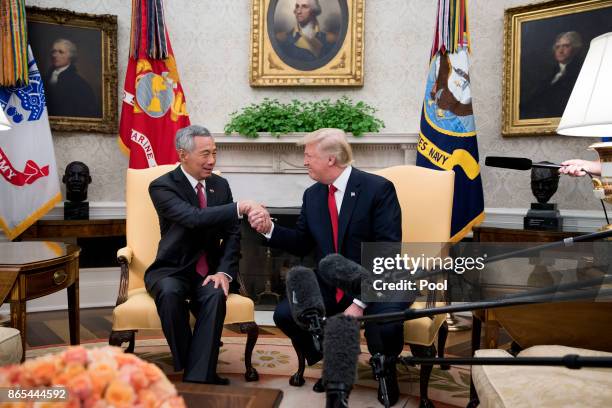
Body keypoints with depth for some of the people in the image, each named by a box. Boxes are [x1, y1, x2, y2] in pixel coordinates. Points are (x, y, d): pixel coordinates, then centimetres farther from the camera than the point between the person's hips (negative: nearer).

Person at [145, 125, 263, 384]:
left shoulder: (220, 185, 7)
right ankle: (188, 366, -17)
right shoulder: (162, 186, -9)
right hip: (172, 270, -2)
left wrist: (224, 271, -13)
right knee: (170, 293, -36)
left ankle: (198, 378, -27)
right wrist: (239, 208, -37)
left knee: (216, 295, -31)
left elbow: (232, 233, 4)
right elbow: (194, 218, -27)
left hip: (209, 272, 3)